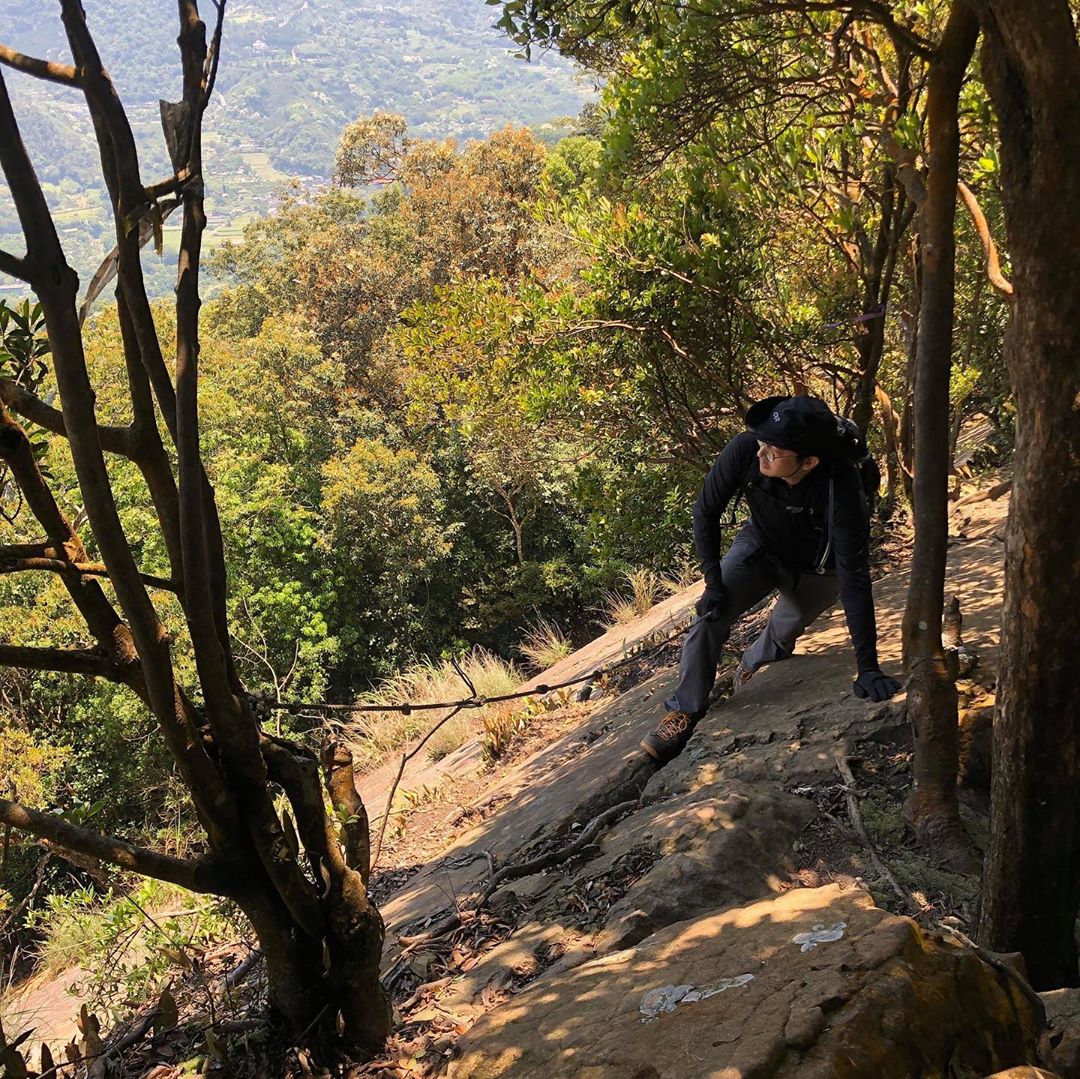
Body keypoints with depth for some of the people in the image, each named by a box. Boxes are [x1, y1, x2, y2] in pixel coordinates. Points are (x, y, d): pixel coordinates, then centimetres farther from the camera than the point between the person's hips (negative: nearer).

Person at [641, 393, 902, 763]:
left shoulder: (842, 491, -40)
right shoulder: (745, 449, -34)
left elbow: (854, 579, -35)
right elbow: (706, 512, -16)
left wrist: (868, 668, -32)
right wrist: (713, 581, -21)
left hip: (815, 570, -1)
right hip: (760, 546, 1)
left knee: (782, 635, 6)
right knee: (710, 613, -17)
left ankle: (752, 663, 44)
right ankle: (683, 715, -7)